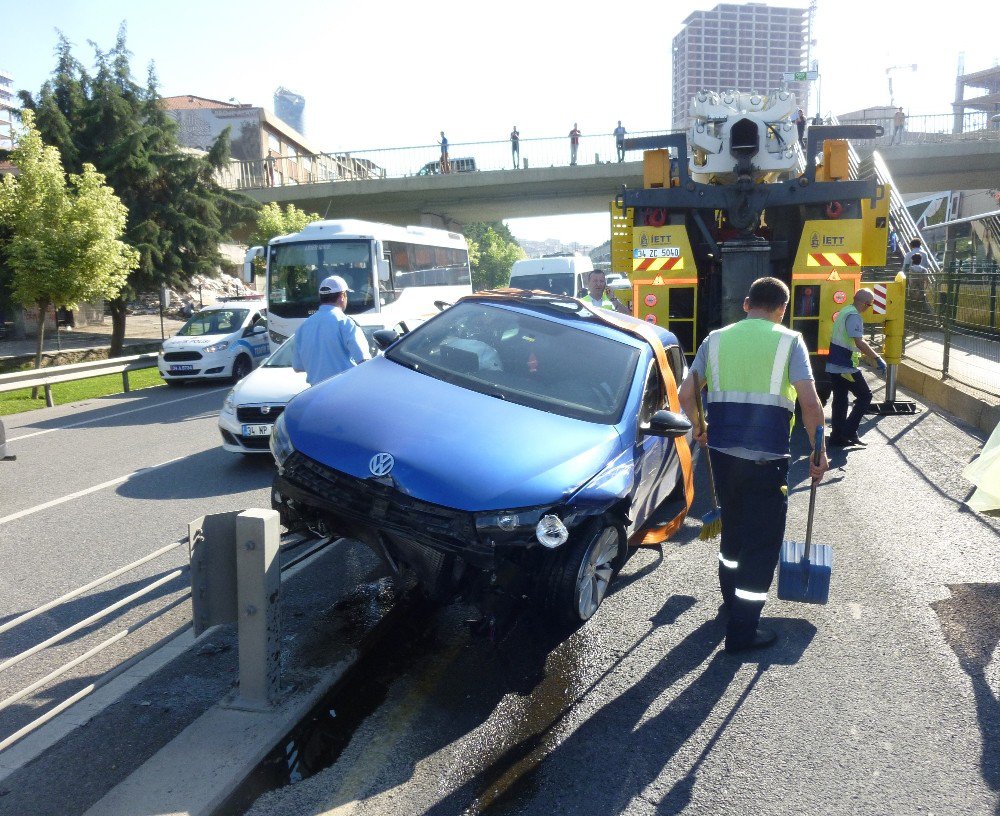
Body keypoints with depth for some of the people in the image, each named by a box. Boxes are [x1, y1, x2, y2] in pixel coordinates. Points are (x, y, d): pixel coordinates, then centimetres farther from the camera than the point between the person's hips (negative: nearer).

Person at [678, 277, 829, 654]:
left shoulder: (716, 339, 8)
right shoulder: (788, 341, -1)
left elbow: (686, 394, 9)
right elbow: (810, 403, -9)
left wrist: (698, 430, 25)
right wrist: (819, 451, 1)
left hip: (722, 452, 4)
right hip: (767, 457, -4)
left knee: (733, 528, 24)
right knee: (762, 541, 6)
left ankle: (731, 600, 40)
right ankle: (741, 630, 9)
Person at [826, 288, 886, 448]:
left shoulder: (844, 312, 14)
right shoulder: (854, 316, -16)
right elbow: (859, 342, -25)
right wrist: (878, 359, -22)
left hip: (834, 365, 9)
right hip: (846, 367, -9)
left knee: (840, 400, 12)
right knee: (865, 396, 3)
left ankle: (837, 437, 14)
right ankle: (849, 431, 1)